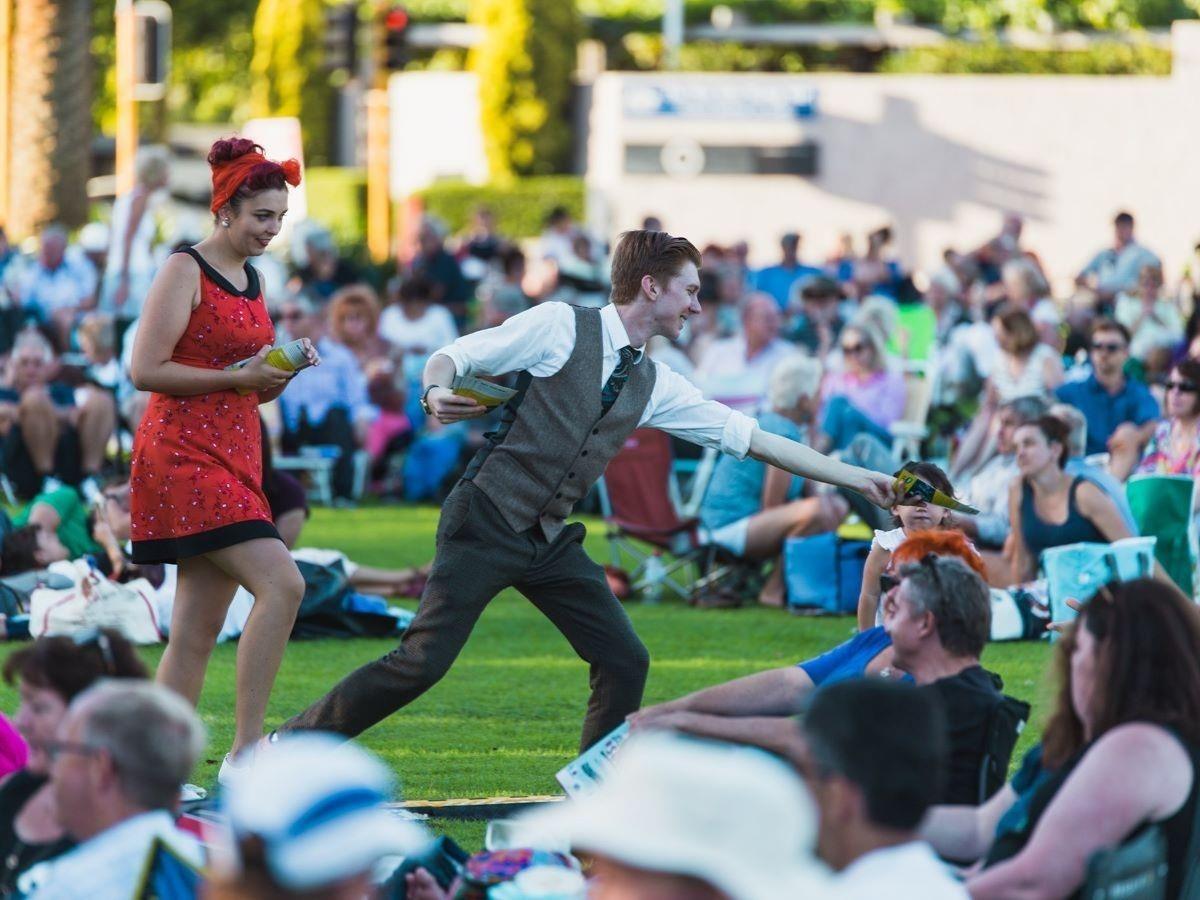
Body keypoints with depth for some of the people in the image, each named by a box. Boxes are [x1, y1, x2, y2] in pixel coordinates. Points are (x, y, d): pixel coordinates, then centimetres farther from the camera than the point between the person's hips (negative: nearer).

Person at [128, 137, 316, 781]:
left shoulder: (251, 281, 18)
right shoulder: (185, 272, -7)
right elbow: (145, 370, -14)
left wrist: (282, 372, 4)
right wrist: (238, 375, -15)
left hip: (234, 458, 9)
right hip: (183, 456, -9)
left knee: (198, 628, 4)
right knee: (281, 583, -21)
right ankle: (246, 748, -19)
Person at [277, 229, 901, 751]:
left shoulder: (655, 387, 12)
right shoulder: (560, 328, -5)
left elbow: (752, 440, 15)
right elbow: (454, 356, -4)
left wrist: (857, 479, 13)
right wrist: (437, 393, -28)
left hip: (551, 542, 7)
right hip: (487, 522, -7)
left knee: (624, 662, -1)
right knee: (423, 662, -15)